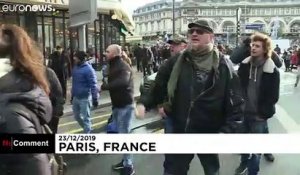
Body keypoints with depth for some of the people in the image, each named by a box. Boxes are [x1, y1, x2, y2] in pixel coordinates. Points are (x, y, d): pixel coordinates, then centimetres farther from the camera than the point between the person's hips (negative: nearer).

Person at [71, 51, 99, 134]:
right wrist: (72, 95, 21)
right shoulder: (75, 68, 7)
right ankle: (87, 128, 38)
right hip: (76, 97, 8)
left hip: (84, 98, -8)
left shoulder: (88, 69, -17)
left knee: (86, 117, 2)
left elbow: (93, 85, -17)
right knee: (76, 115, 18)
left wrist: (95, 98, -17)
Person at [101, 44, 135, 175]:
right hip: (117, 105, 10)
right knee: (121, 134, 18)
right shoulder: (113, 66, 13)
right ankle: (125, 160, 31)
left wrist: (104, 86, -33)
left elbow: (123, 82, -38)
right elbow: (113, 83, 10)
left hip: (125, 105, -10)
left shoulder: (123, 67, -19)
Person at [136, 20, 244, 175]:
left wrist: (227, 131, -19)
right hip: (180, 132, 3)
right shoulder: (176, 61, -3)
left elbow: (236, 104, -14)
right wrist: (160, 102, 13)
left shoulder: (223, 65, -12)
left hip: (209, 135, -2)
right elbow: (158, 82, 15)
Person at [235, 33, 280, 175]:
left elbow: (273, 96, -9)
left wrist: (263, 113, -10)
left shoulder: (272, 71, -12)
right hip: (243, 111, 4)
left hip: (258, 115, -4)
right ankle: (244, 162, 45)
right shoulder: (244, 65, 0)